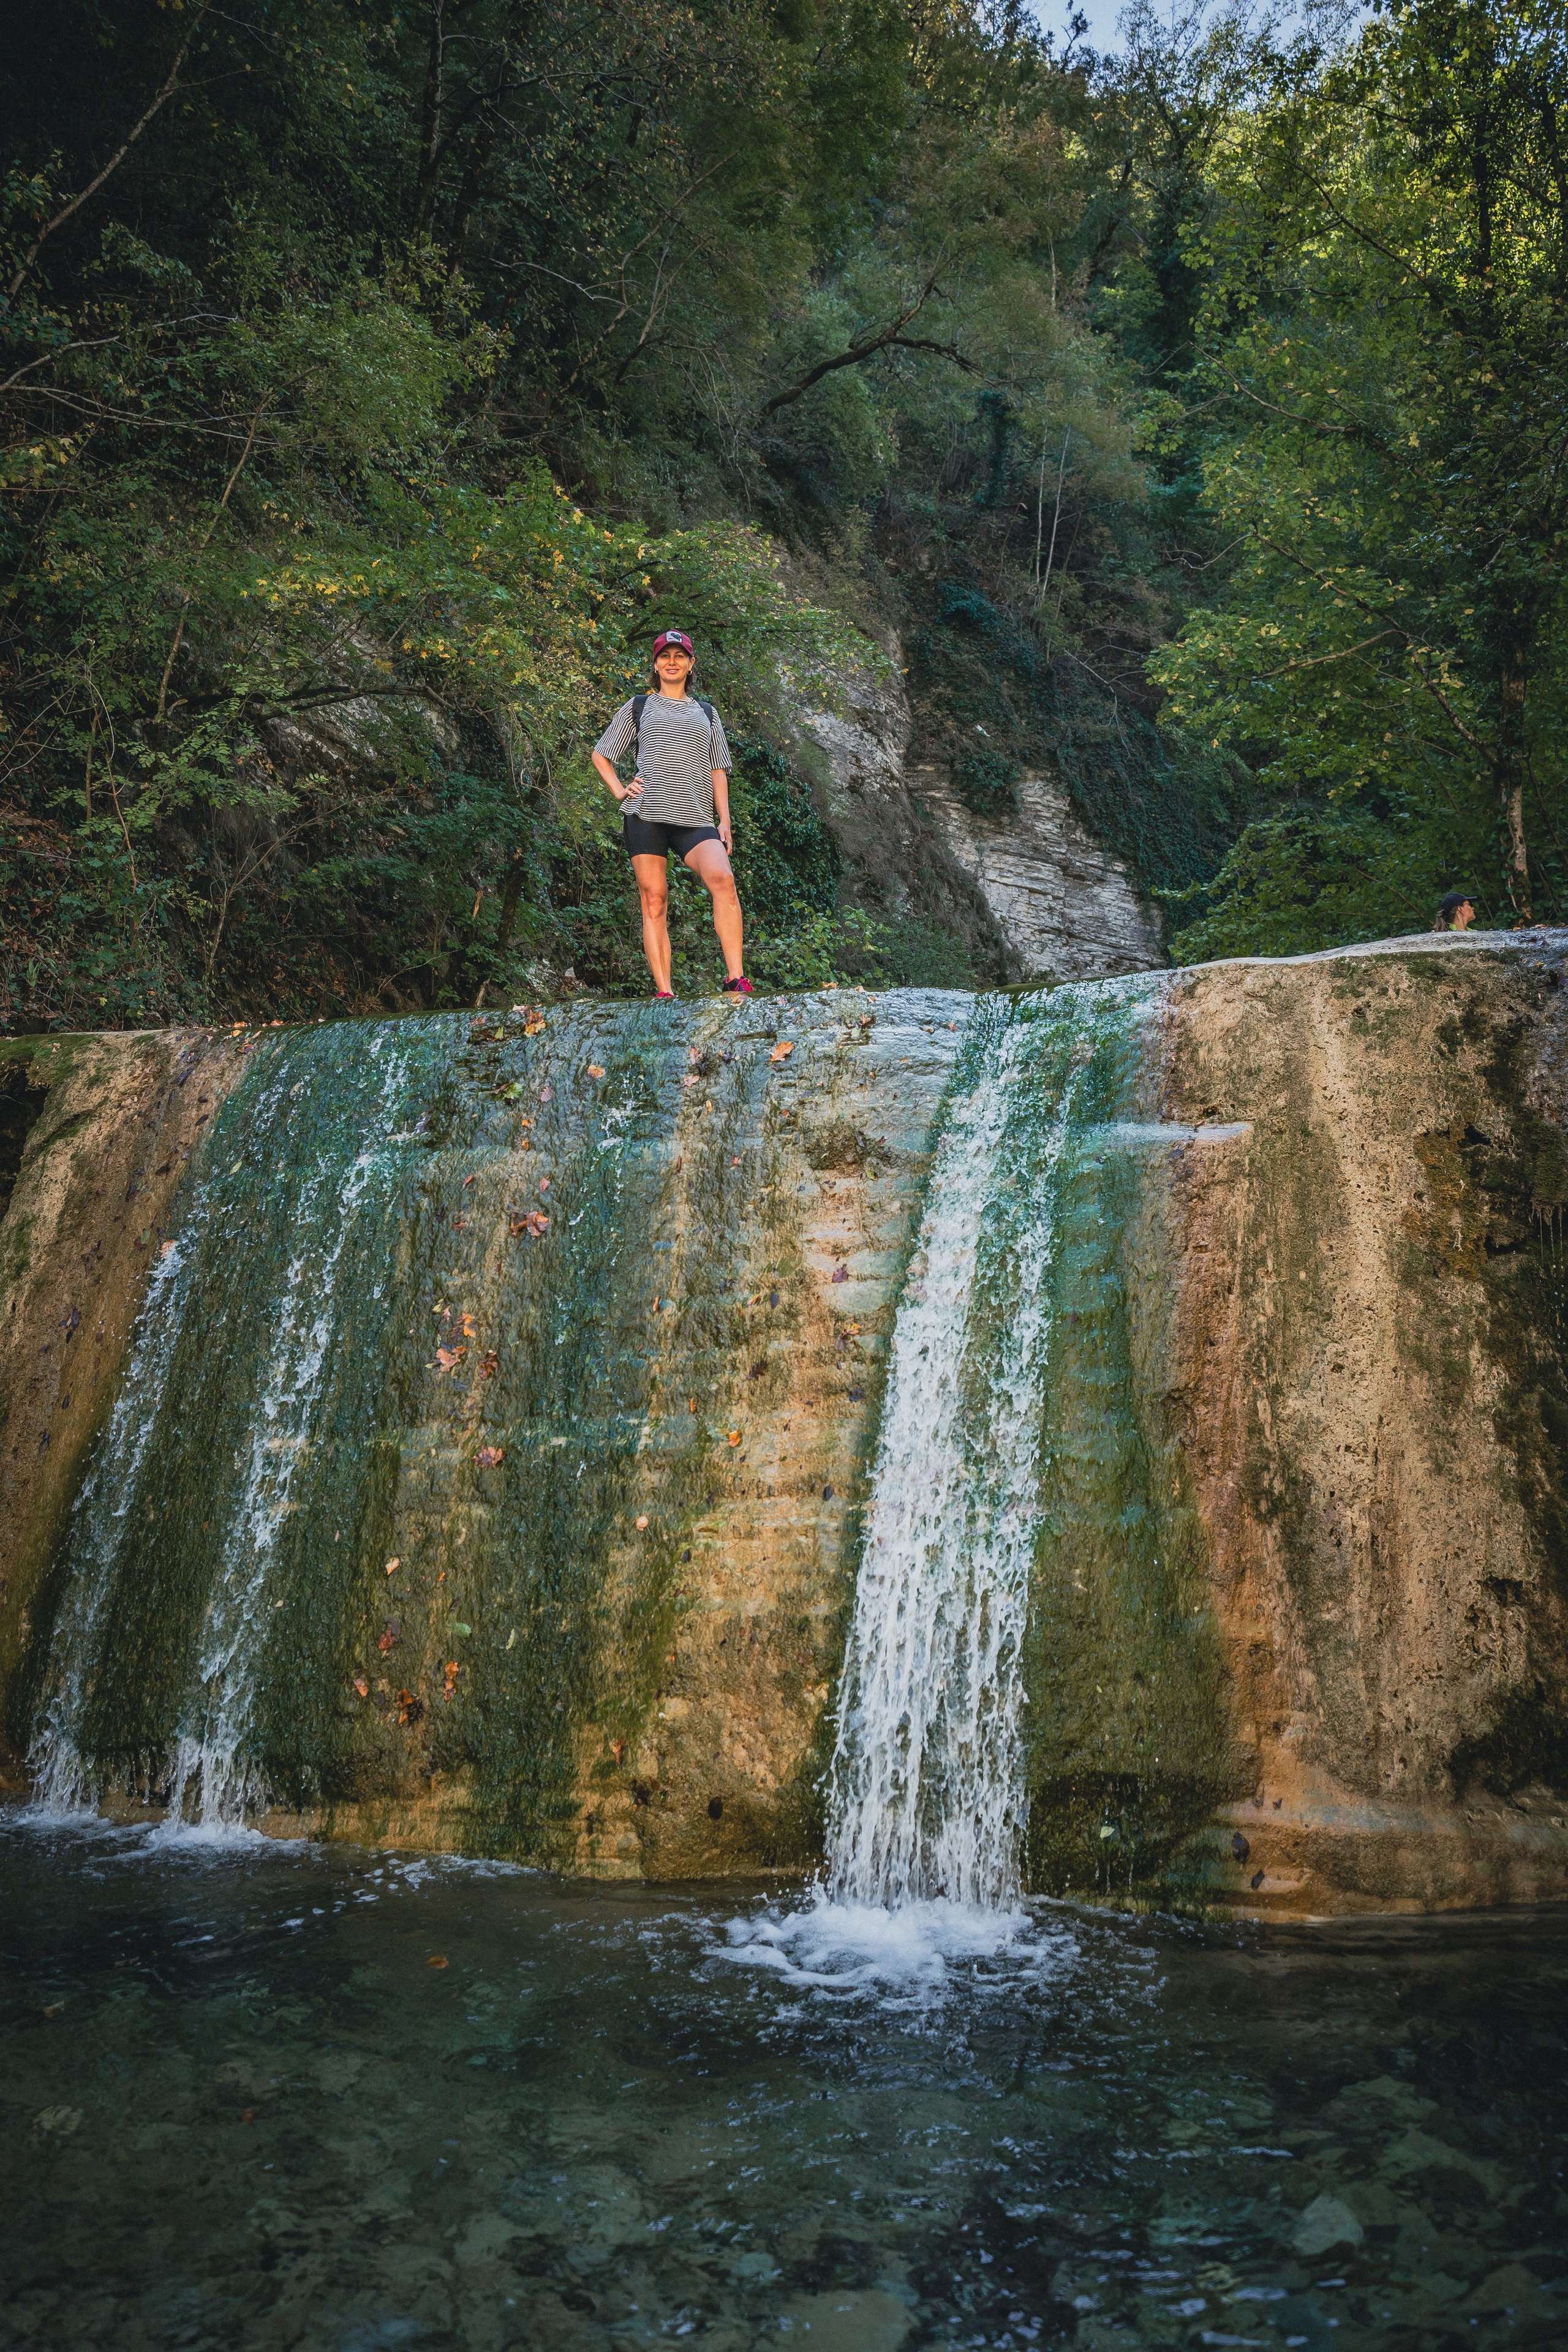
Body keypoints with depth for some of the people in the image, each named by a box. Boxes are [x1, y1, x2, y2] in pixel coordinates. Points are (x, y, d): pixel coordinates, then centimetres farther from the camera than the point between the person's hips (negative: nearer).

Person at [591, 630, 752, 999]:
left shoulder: (707, 713, 23)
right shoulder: (638, 708, 18)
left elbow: (718, 771, 18)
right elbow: (600, 754, 22)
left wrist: (724, 821, 5)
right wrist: (620, 791, 5)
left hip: (696, 818, 0)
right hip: (645, 816, 0)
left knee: (722, 878, -25)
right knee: (654, 899, -8)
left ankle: (736, 979, -29)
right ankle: (663, 992, -8)